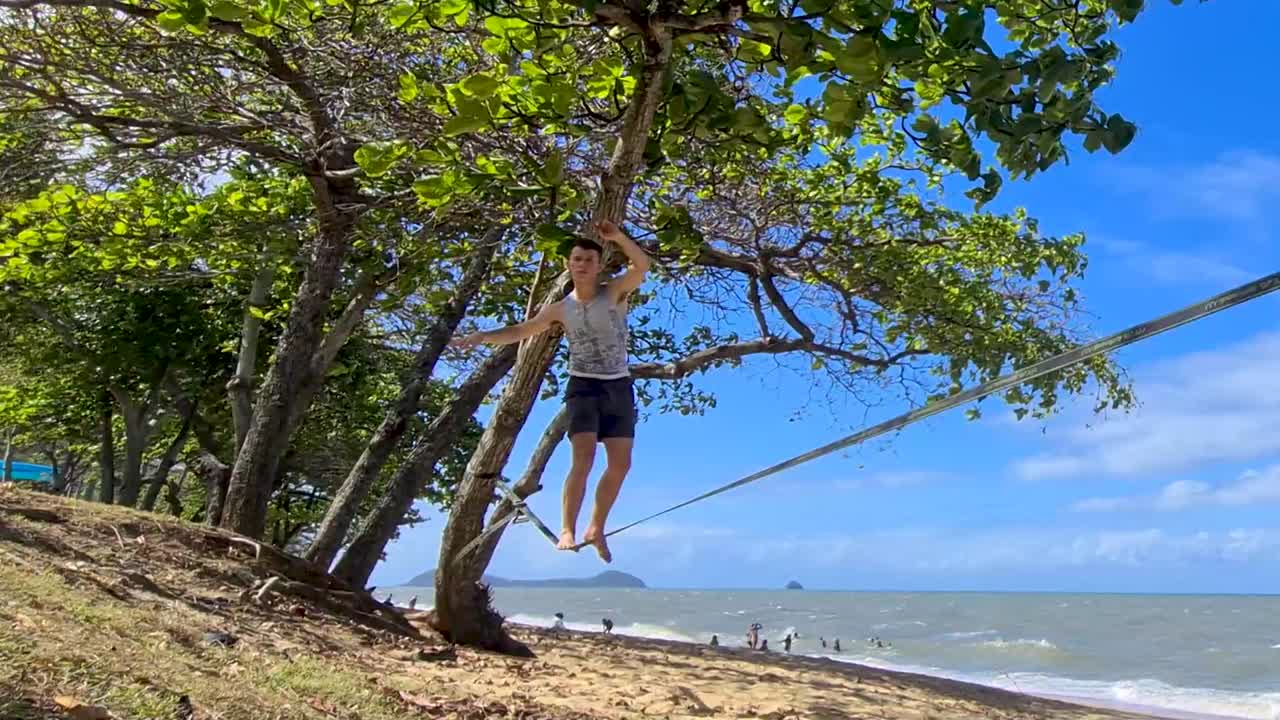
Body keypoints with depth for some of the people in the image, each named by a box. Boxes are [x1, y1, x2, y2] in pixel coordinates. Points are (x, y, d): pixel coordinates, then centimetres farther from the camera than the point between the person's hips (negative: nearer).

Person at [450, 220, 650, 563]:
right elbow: (520, 331, 13)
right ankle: (567, 530, -15)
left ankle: (596, 528, 18)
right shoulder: (561, 309, 5)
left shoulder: (615, 293, -3)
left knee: (620, 464, 3)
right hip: (583, 386, -1)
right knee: (583, 459, -17)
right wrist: (482, 336, 0)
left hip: (619, 387, 1)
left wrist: (618, 237, -38)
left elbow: (642, 265, -22)